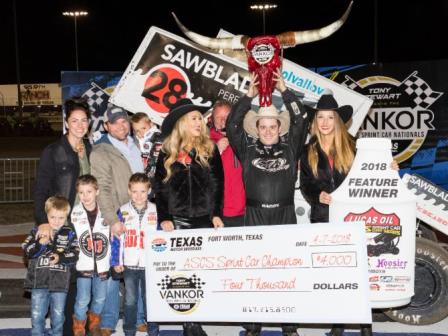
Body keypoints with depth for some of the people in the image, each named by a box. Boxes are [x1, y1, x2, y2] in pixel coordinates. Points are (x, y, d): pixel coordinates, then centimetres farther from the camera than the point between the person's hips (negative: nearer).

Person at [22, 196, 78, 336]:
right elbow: (28, 251, -6)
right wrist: (40, 244, -22)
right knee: (37, 315, 7)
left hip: (60, 282, 0)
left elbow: (75, 254, -7)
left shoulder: (69, 234, 0)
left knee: (58, 316, 11)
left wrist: (60, 257, -22)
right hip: (39, 281, 1)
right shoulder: (37, 232, 2)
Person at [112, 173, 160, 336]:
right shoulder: (123, 211, 0)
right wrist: (116, 261, -1)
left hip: (151, 264, 0)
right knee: (130, 300, 9)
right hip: (129, 264, 1)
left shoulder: (155, 210, 0)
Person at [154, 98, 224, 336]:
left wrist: (217, 214, -1)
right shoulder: (167, 153, 7)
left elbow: (218, 185, 7)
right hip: (177, 220, 0)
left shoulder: (210, 149, 8)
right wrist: (164, 218, -3)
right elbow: (160, 187, 6)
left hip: (204, 219, 0)